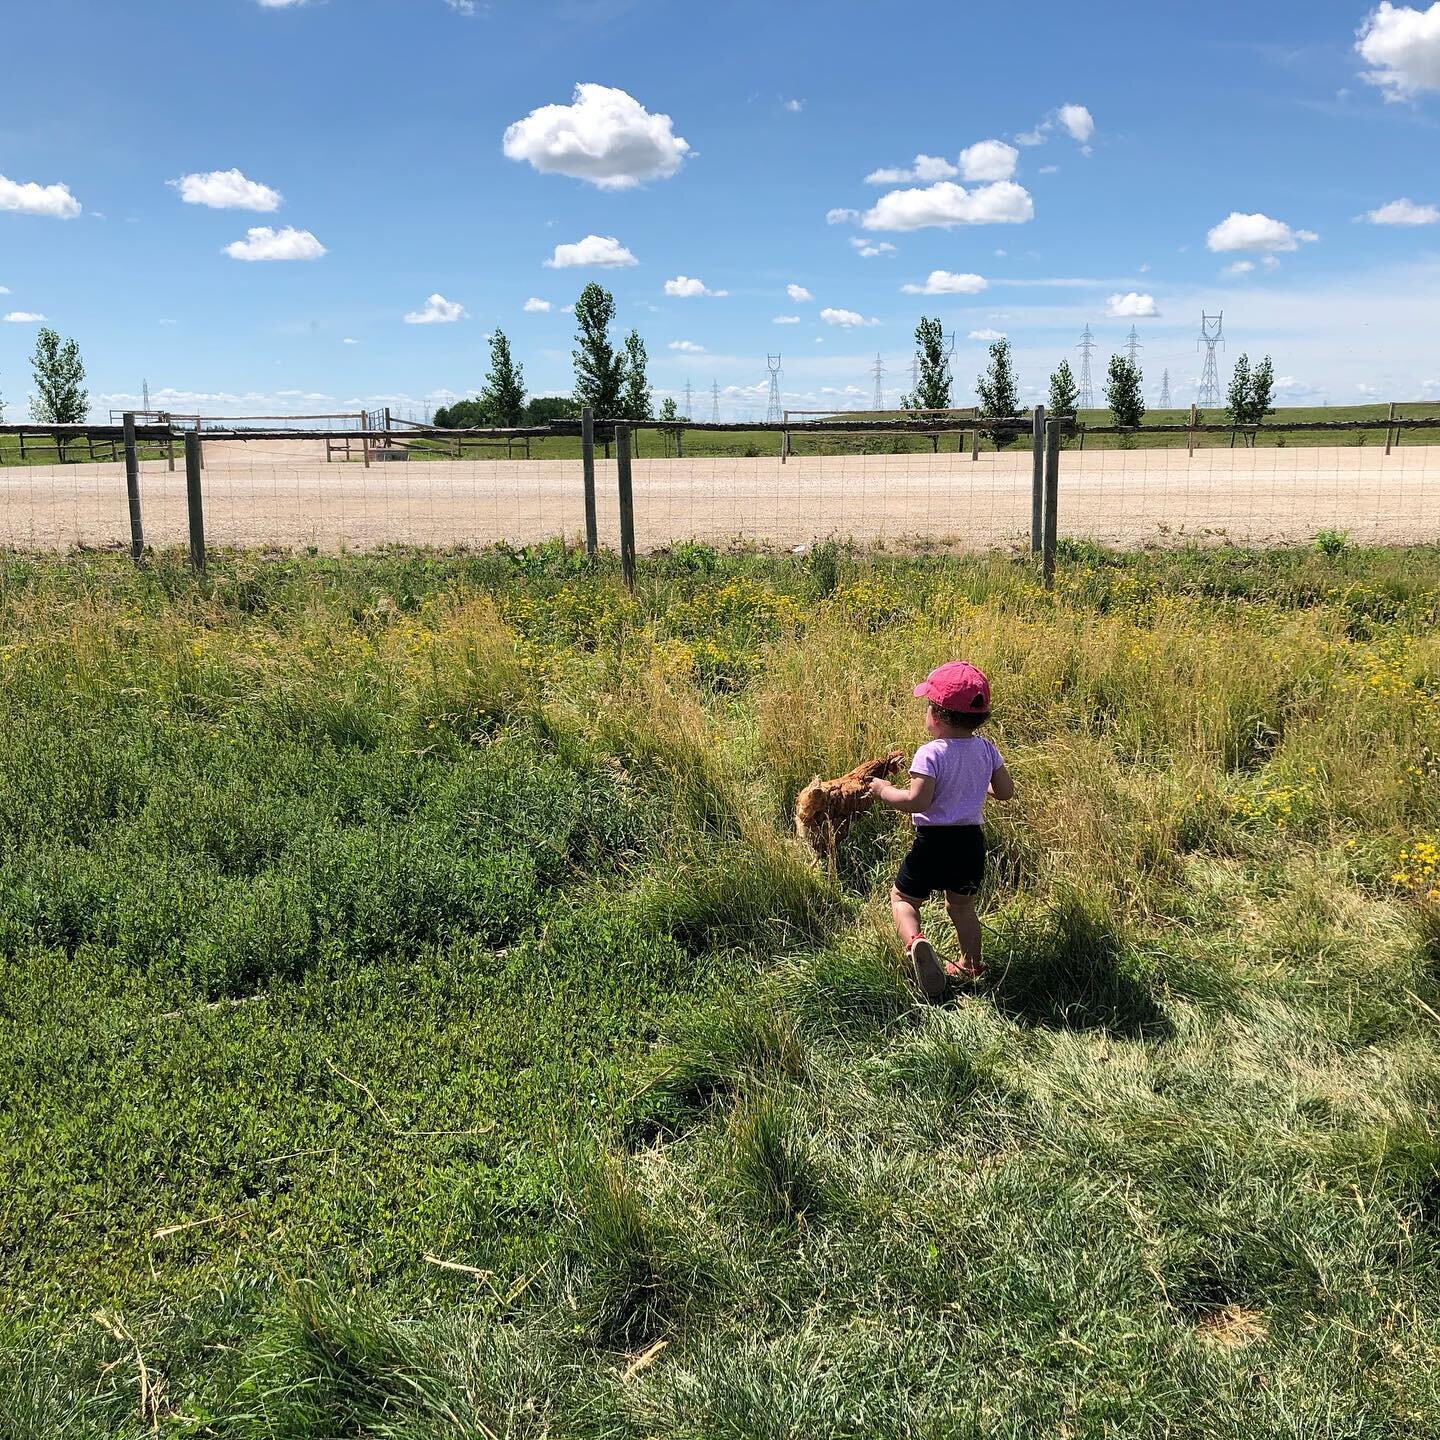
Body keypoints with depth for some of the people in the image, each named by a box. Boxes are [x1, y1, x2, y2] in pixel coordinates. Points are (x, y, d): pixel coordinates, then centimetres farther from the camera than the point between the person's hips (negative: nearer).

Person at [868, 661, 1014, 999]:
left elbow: (916, 801, -26)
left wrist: (883, 790, -10)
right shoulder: (987, 750, 0)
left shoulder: (931, 754, -19)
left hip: (933, 841, -6)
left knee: (903, 897, 11)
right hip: (972, 841, 6)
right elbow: (1006, 791, 9)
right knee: (962, 905, 24)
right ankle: (971, 965, 32)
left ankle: (914, 942, -15)